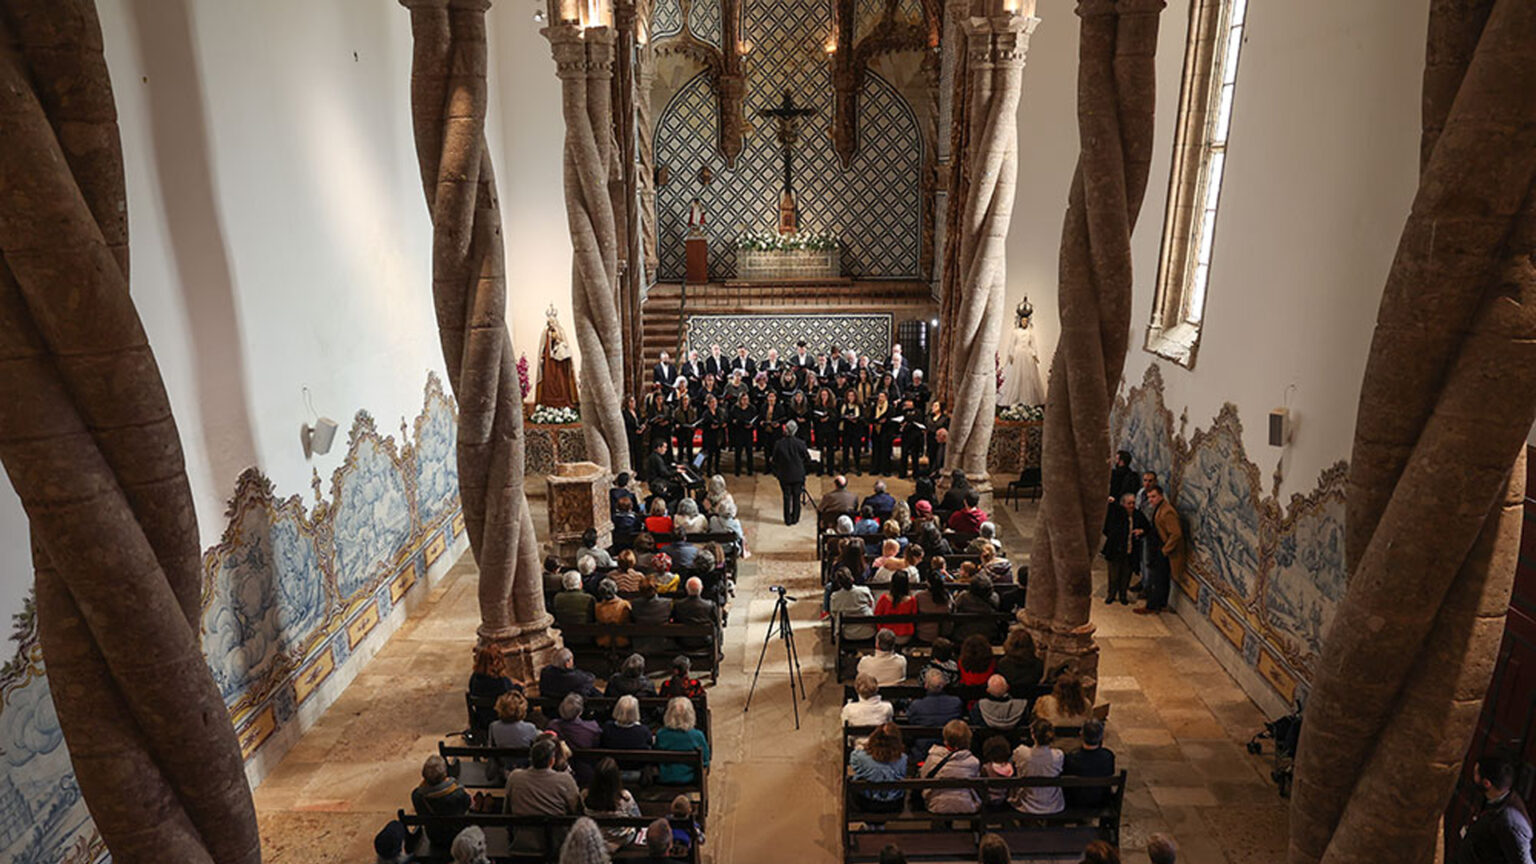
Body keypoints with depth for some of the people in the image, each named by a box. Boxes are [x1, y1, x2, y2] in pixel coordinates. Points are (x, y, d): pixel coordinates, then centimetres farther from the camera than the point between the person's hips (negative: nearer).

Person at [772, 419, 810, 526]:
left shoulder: (779, 444, -14)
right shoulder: (800, 443, -16)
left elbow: (775, 460, -5)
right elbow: (807, 458, -5)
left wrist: (776, 473, 10)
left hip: (784, 476, 1)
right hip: (798, 475, -1)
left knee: (786, 497, 12)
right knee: (796, 497, 14)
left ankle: (788, 520, 19)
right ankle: (795, 518, 23)